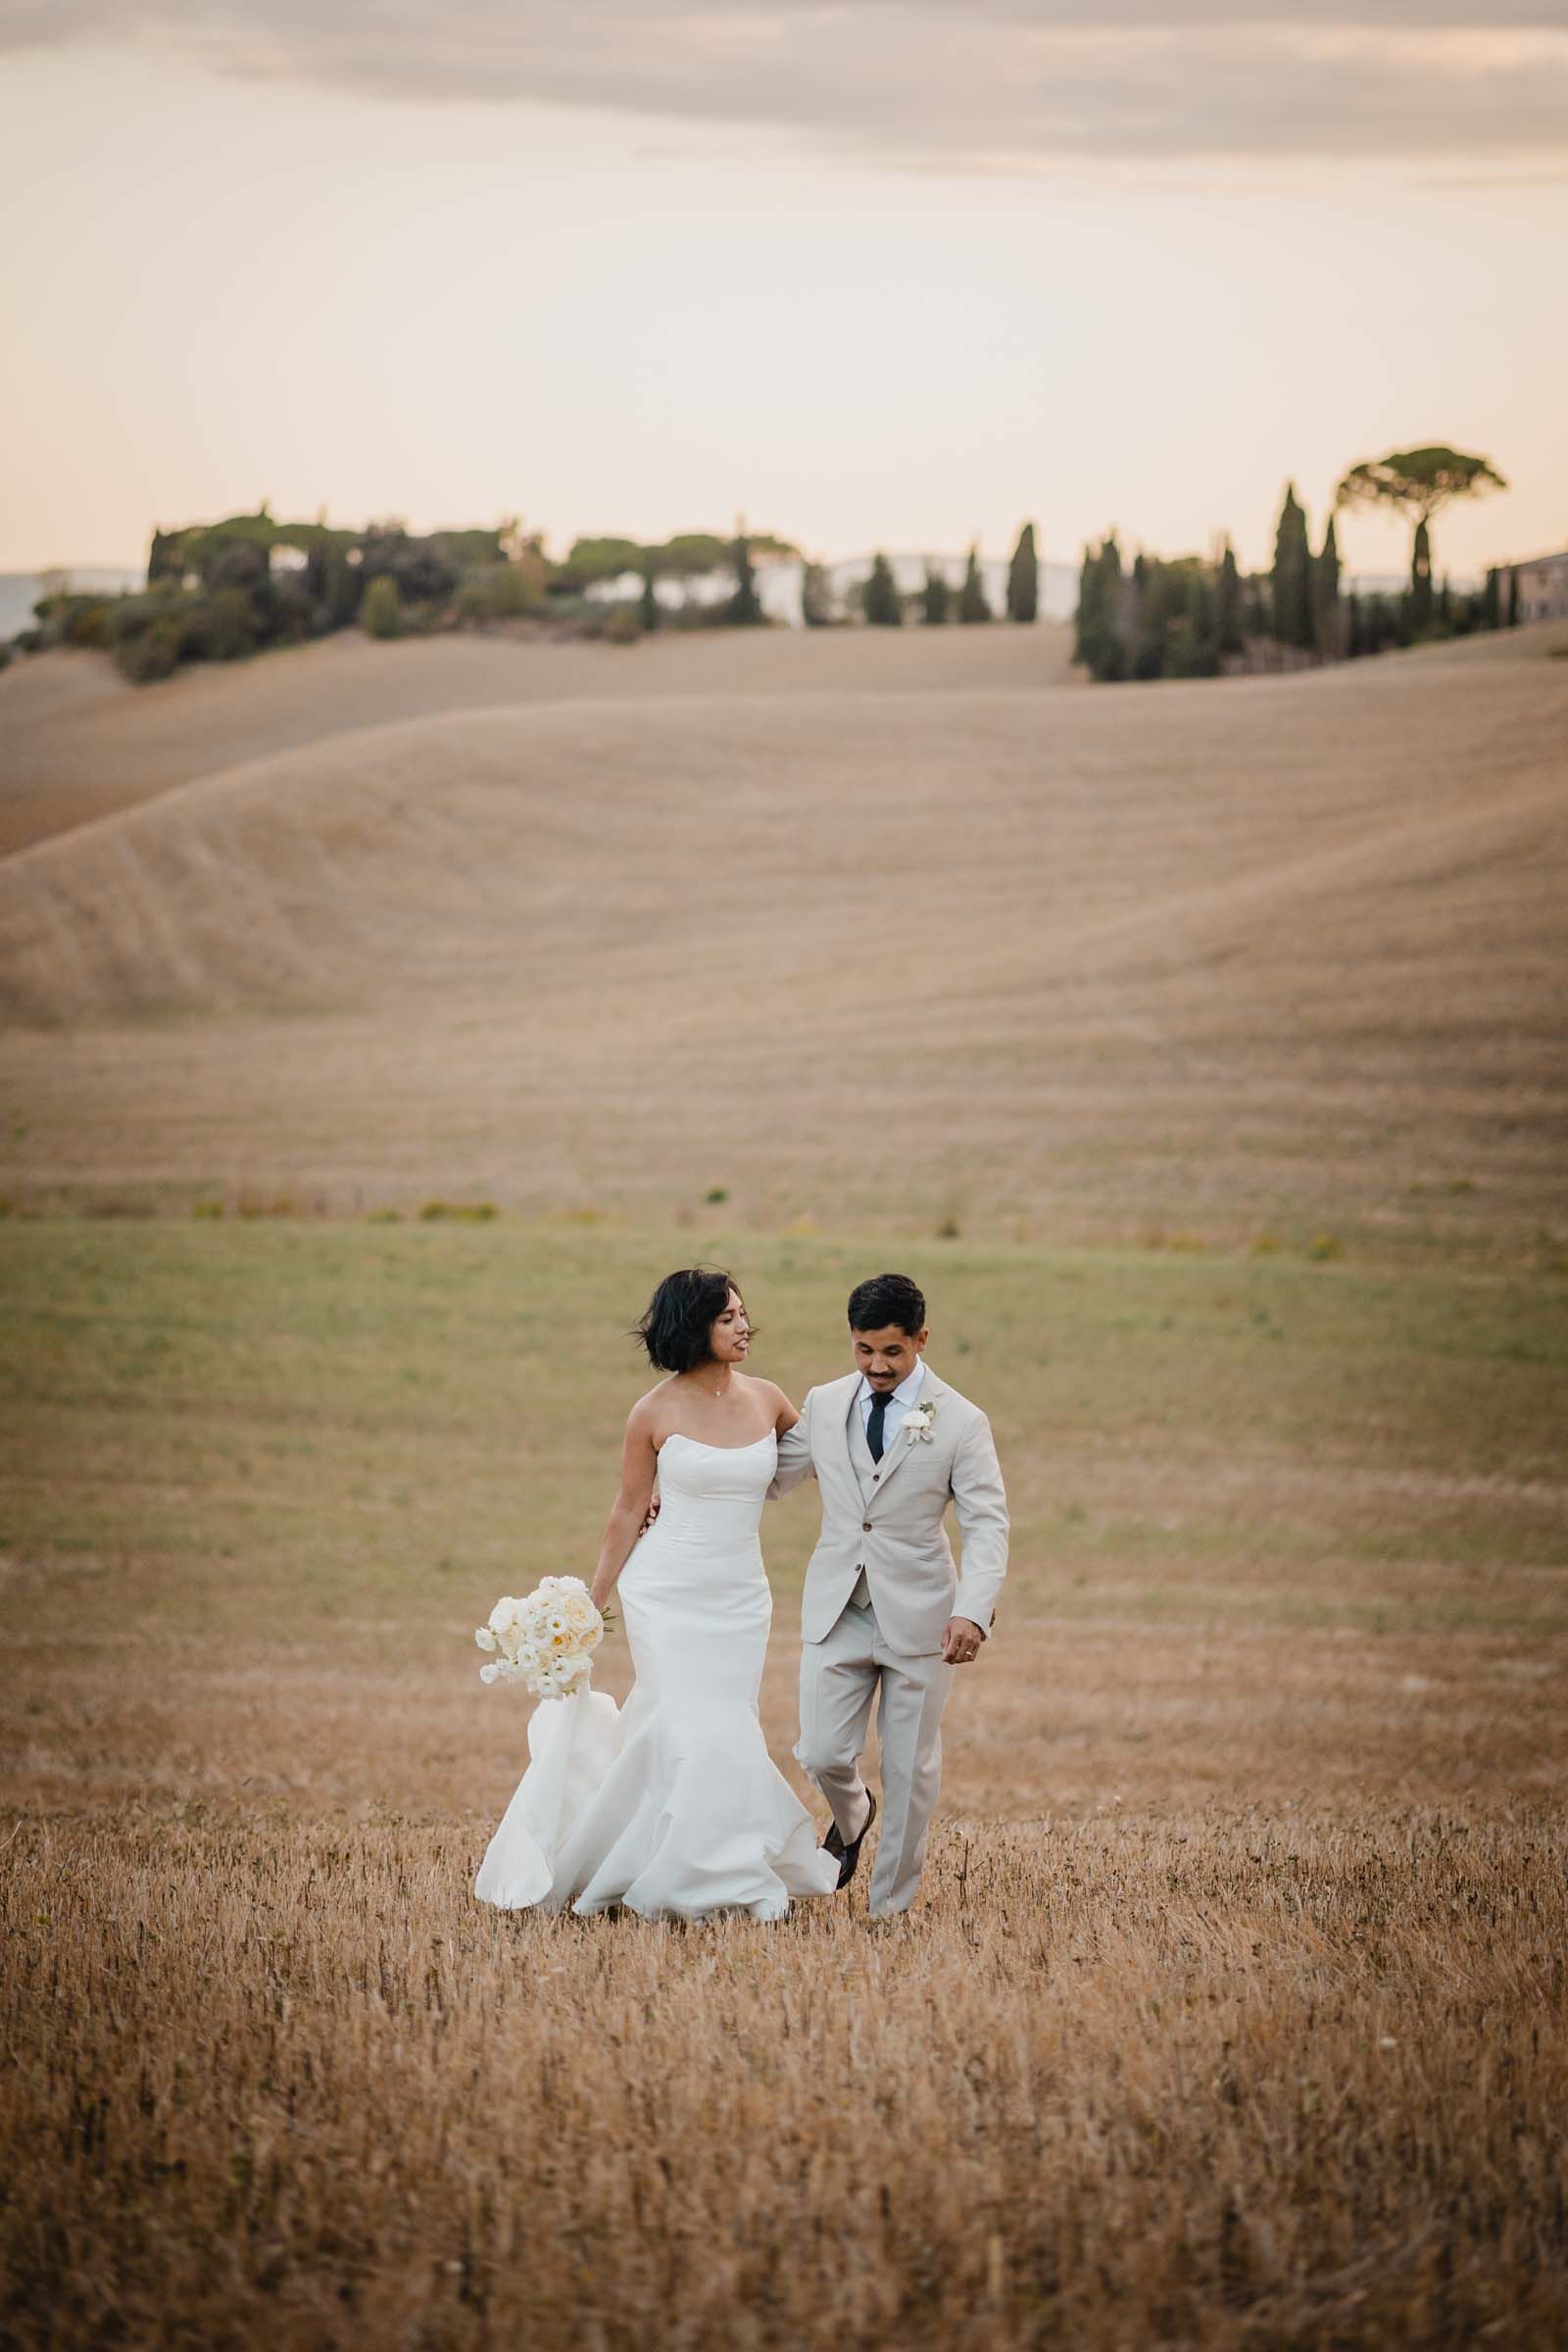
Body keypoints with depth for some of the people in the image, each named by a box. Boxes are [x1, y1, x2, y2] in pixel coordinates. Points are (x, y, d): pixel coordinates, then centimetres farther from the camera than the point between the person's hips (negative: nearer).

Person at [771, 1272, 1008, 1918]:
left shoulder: (960, 1422, -6)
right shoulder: (824, 1405, 4)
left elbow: (986, 1525, -10)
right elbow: (769, 1477, 17)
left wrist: (973, 1611, -24)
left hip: (918, 1615, -3)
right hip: (837, 1610, 3)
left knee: (909, 1769, 4)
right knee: (822, 1754, -1)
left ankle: (891, 1905, 18)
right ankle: (852, 1816, 35)